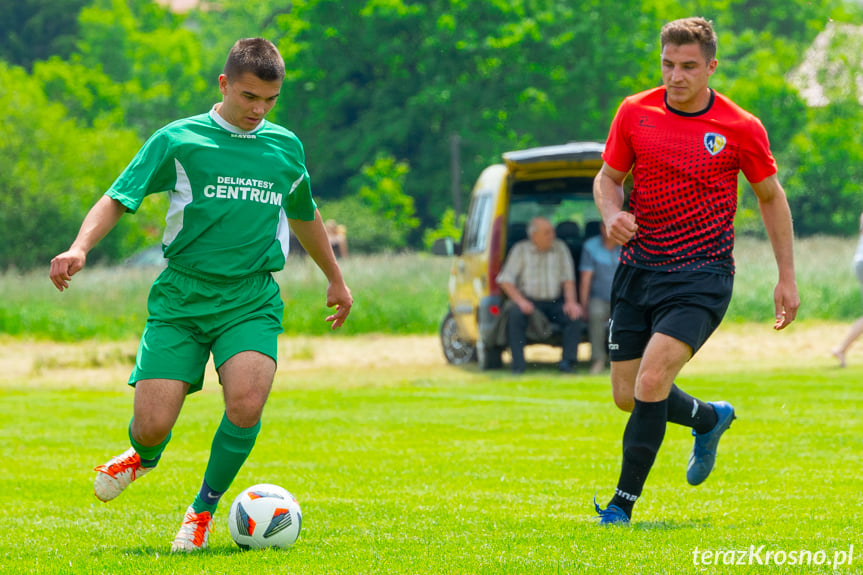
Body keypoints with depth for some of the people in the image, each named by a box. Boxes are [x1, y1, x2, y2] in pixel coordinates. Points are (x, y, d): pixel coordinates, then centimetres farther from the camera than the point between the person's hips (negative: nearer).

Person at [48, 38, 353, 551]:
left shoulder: (286, 147, 11)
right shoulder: (179, 140, 0)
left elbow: (304, 214, 29)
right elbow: (119, 198, 0)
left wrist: (336, 278, 40)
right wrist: (81, 247, -18)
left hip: (252, 300, 2)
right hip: (180, 296, -2)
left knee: (246, 403, -26)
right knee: (152, 426, -11)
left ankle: (204, 509, 0)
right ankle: (145, 457, 31)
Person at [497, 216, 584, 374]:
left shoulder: (560, 248, 6)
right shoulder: (521, 250, -1)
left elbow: (568, 278, 5)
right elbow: (505, 280, -5)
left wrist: (571, 302, -12)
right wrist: (520, 301, -19)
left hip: (555, 302, 2)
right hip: (529, 300, -2)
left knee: (574, 315, -26)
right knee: (515, 314, -32)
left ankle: (569, 360, -24)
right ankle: (518, 365, -31)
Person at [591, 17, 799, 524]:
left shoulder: (741, 128, -7)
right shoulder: (635, 113, -1)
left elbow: (771, 196, 7)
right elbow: (607, 178, 11)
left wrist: (787, 278, 7)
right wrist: (612, 213, -13)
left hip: (702, 275, -4)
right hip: (638, 268, 4)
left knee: (651, 383, -21)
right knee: (627, 396, 7)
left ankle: (623, 505, -10)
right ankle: (710, 419, 39)